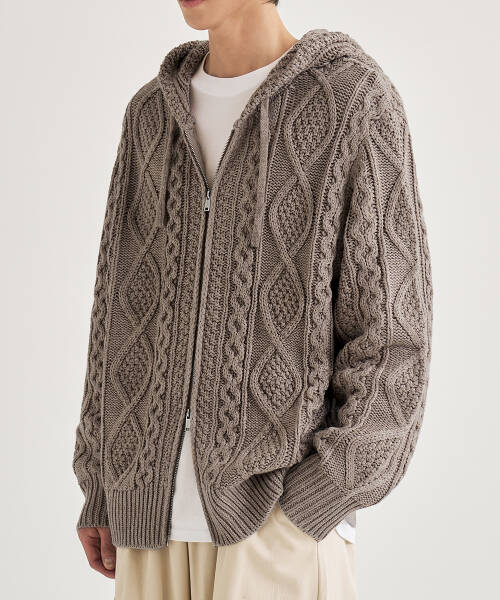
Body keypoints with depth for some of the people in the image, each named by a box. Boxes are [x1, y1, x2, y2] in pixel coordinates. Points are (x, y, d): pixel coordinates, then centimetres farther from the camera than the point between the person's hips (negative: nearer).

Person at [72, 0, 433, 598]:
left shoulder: (358, 101, -6)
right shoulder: (154, 115, 13)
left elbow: (392, 332, -9)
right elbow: (125, 308, 14)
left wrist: (311, 505, -16)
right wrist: (99, 490, 11)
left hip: (283, 507, -5)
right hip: (156, 508, 6)